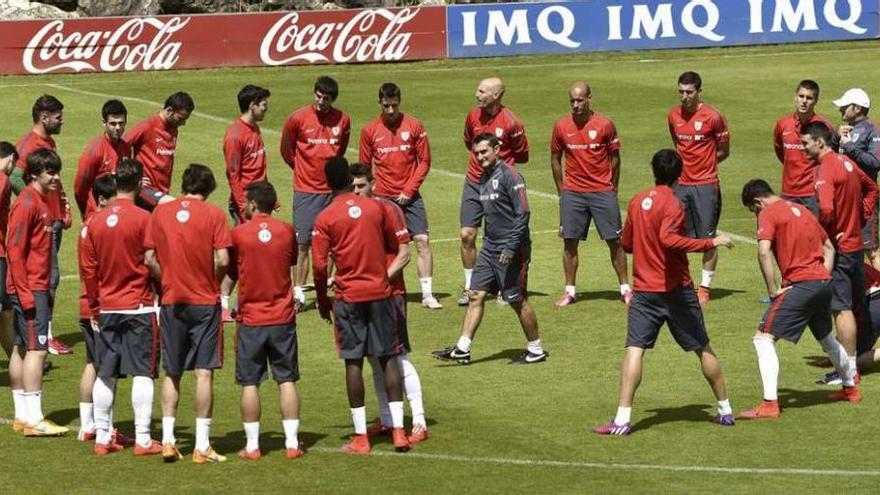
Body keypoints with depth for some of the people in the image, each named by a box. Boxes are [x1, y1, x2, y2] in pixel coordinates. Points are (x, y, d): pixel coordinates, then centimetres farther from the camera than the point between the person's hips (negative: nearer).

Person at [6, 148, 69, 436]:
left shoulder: (41, 202, 15)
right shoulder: (27, 202, -14)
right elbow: (15, 250, -18)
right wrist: (26, 293, -21)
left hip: (36, 289, 10)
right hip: (29, 289, -10)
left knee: (22, 348, 11)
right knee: (36, 348, -12)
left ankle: (23, 415, 15)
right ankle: (33, 418, -13)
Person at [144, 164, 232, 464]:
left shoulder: (161, 212, 3)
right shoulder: (213, 214, -6)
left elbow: (150, 259, 0)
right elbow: (223, 260, -12)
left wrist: (166, 282, 13)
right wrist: (215, 281, 6)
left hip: (172, 301, 3)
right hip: (205, 303, -3)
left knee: (172, 374, 13)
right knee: (204, 373, -1)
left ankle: (167, 440, 8)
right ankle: (202, 446, -2)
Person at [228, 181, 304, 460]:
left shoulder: (239, 234, -8)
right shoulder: (287, 231, -1)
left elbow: (232, 270, 5)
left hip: (251, 319, -2)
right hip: (283, 319, 2)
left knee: (250, 384, 4)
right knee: (287, 380, 7)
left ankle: (252, 445, 4)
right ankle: (292, 443, 4)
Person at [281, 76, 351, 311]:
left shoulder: (343, 120, 2)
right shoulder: (298, 118, -6)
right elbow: (286, 150, 8)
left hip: (332, 189, 2)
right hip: (305, 190, -2)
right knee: (302, 244, -5)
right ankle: (299, 293, -1)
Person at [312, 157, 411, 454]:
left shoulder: (325, 219, -6)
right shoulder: (375, 208, 2)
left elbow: (319, 267, -8)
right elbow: (394, 247, 13)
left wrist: (322, 302, 5)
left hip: (349, 296, -2)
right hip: (380, 292, 2)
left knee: (353, 363, 2)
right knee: (388, 358, 8)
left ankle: (361, 437, 2)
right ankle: (398, 430, 4)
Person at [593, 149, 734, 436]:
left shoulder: (637, 201, 7)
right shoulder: (673, 204, -11)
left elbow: (626, 243, 17)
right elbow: (669, 239, -27)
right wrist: (711, 243, -25)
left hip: (644, 290, 3)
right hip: (676, 289, -3)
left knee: (634, 350, -6)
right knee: (703, 348, 11)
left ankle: (622, 419, -19)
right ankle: (725, 410, 21)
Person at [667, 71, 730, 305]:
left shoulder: (712, 117, -8)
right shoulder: (673, 116, 6)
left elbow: (723, 152, 1)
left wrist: (702, 163, 3)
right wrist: (685, 163, 9)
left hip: (706, 184, -4)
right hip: (681, 184, 4)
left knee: (708, 237, 1)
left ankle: (705, 286, 8)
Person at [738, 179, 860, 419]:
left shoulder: (768, 214, -4)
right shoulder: (801, 210, 21)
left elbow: (764, 252, -19)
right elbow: (829, 248, 25)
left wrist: (773, 290, -13)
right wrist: (824, 278, 17)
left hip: (800, 284, -8)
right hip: (823, 282, 8)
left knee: (764, 338, -8)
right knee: (825, 337, 30)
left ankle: (770, 404, -19)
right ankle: (850, 388, 46)